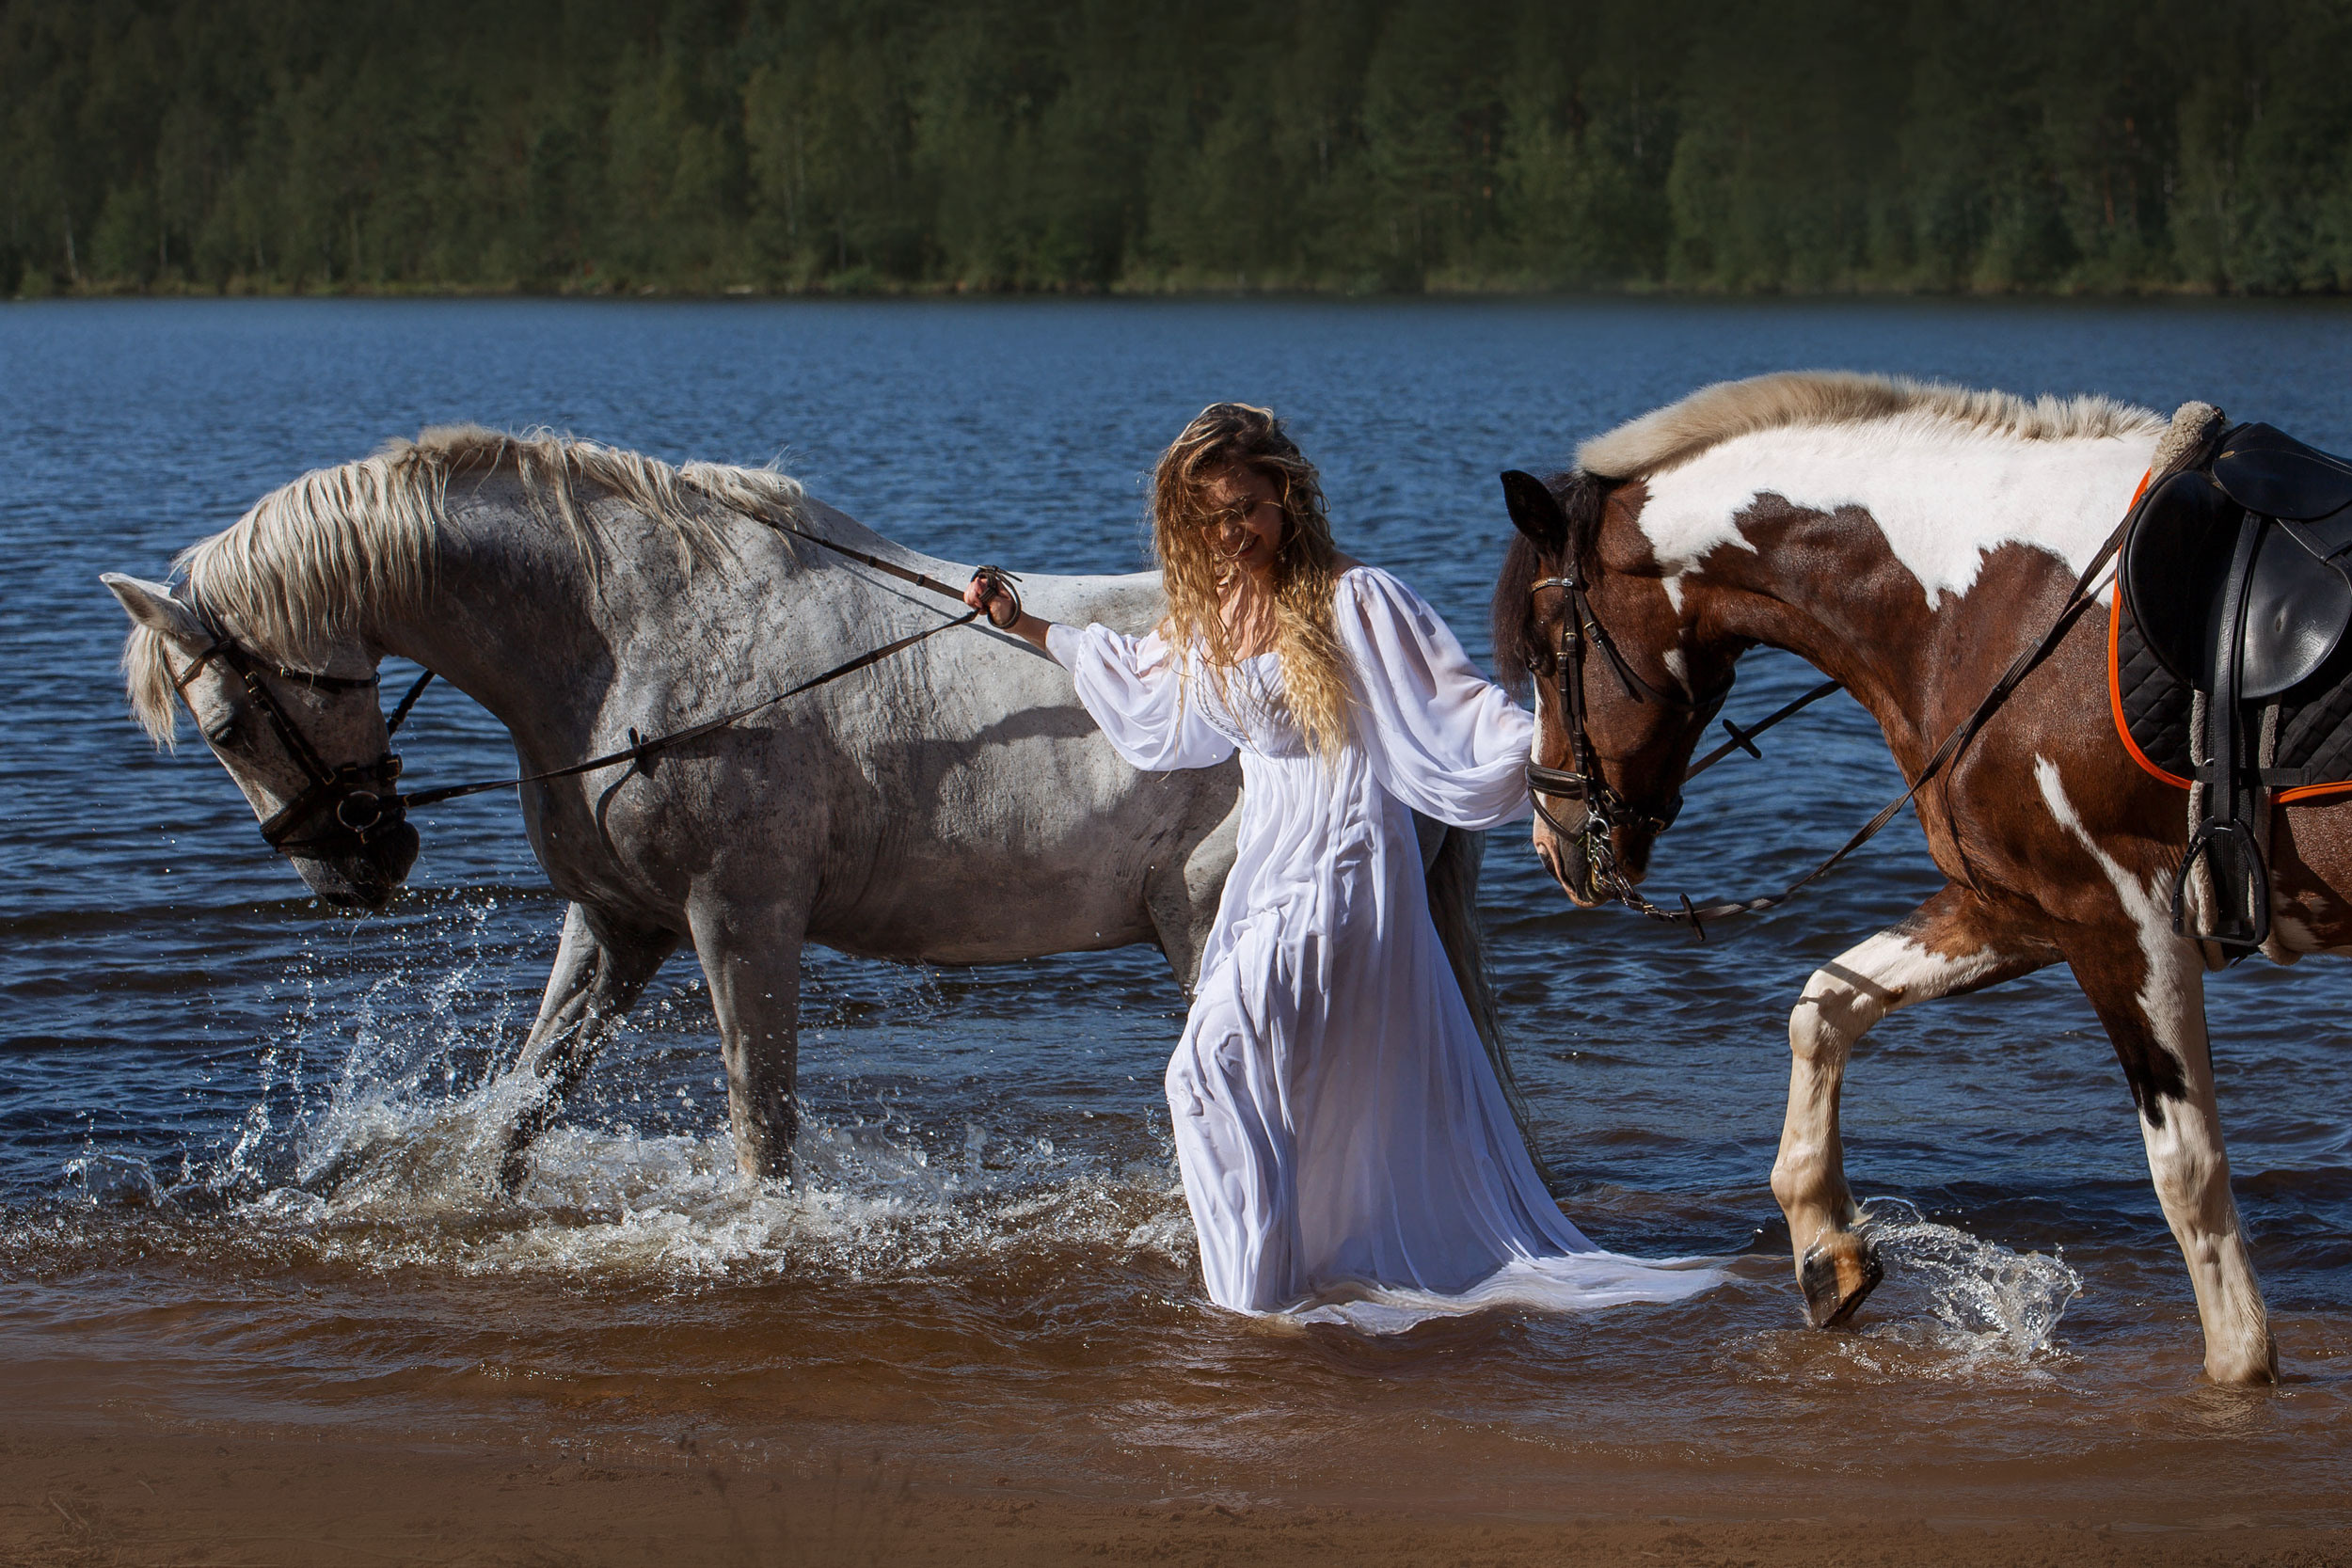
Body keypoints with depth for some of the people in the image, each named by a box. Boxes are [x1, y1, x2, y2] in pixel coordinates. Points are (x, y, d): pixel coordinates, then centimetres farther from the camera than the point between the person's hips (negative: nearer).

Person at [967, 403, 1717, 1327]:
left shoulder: (1354, 603, -15)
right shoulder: (1216, 614, 8)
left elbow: (1459, 707, -16)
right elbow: (1133, 681, 29)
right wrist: (1021, 626, 35)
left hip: (1342, 870, -7)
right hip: (1267, 870, 7)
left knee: (1214, 1067, -11)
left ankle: (1264, 1296, -2)